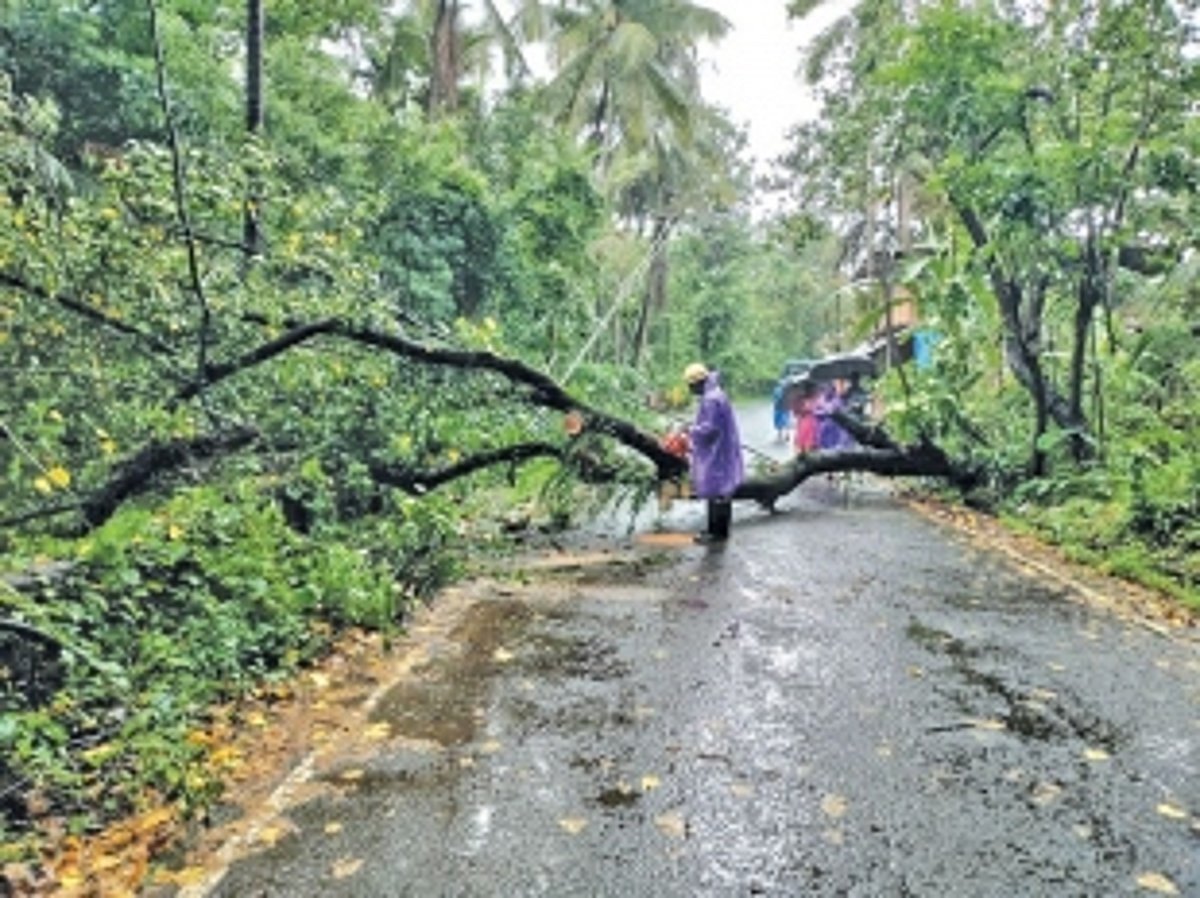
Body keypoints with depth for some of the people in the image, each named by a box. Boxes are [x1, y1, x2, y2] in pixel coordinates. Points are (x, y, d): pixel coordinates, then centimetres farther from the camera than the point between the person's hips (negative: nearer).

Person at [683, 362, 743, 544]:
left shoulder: (711, 400, -21)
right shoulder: (714, 395, 12)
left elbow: (709, 428, -24)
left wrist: (692, 430, -10)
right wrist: (695, 429, 11)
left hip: (716, 454, -11)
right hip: (718, 452, 11)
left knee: (716, 492, -3)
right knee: (718, 491, 16)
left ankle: (718, 532, 4)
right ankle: (716, 528, 25)